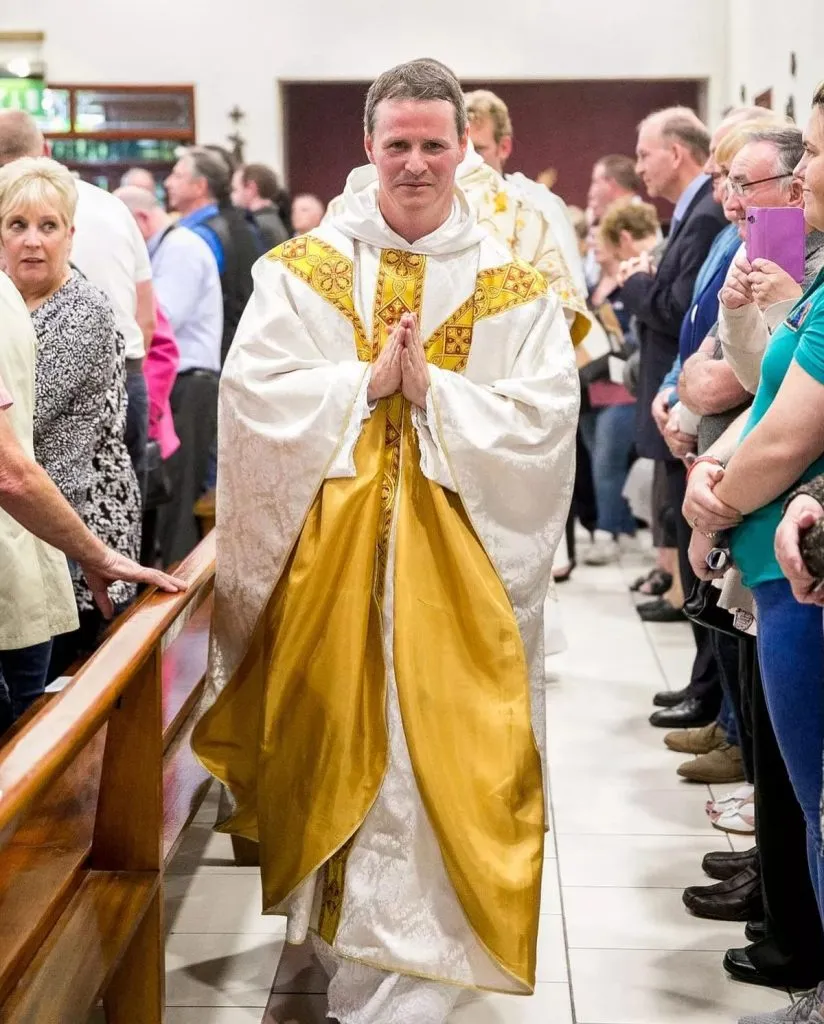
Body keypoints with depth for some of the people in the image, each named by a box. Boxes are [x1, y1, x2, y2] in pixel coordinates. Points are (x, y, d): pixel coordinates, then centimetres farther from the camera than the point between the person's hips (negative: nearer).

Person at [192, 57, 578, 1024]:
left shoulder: (515, 289, 3)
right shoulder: (300, 271, 3)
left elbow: (543, 422, -7)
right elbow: (253, 398, -7)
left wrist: (430, 390, -15)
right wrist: (368, 381, -14)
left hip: (458, 572, 0)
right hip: (327, 563, 1)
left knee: (438, 759, -1)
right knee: (336, 751, 7)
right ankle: (344, 937, 29)